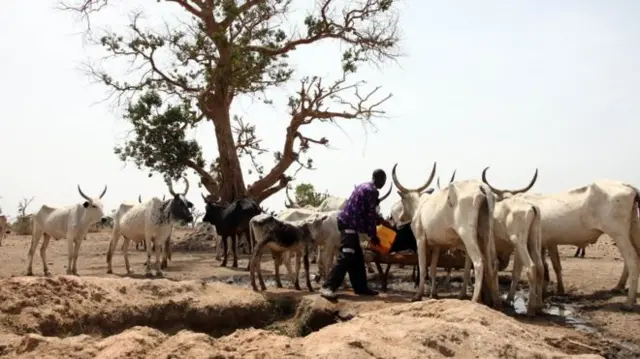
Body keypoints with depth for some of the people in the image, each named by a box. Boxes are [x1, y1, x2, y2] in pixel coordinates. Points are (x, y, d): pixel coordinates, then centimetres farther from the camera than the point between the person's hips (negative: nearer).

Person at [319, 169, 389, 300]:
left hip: (348, 222, 10)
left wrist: (382, 221, 37)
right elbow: (370, 215, -11)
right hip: (350, 224, -10)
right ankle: (328, 287, -22)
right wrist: (373, 235, -4)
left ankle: (361, 287, 19)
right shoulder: (372, 191, -9)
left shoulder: (364, 187, 21)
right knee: (346, 257, -16)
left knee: (357, 257, 13)